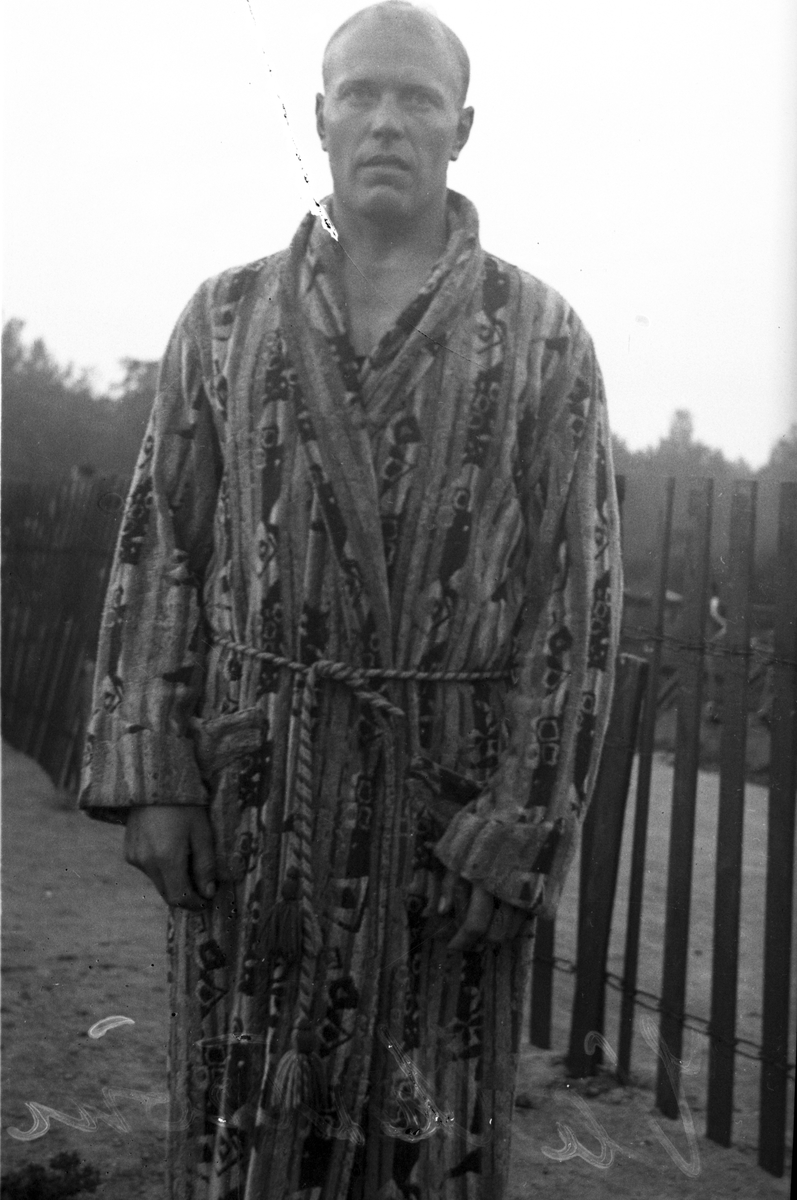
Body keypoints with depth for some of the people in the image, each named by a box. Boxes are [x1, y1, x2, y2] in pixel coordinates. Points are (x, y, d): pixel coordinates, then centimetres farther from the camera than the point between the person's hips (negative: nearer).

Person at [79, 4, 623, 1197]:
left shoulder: (543, 337, -1)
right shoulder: (225, 319, 5)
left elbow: (578, 588, -5)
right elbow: (160, 548, 4)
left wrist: (522, 823, -11)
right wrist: (150, 775, -4)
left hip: (445, 793, -1)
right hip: (252, 785, 2)